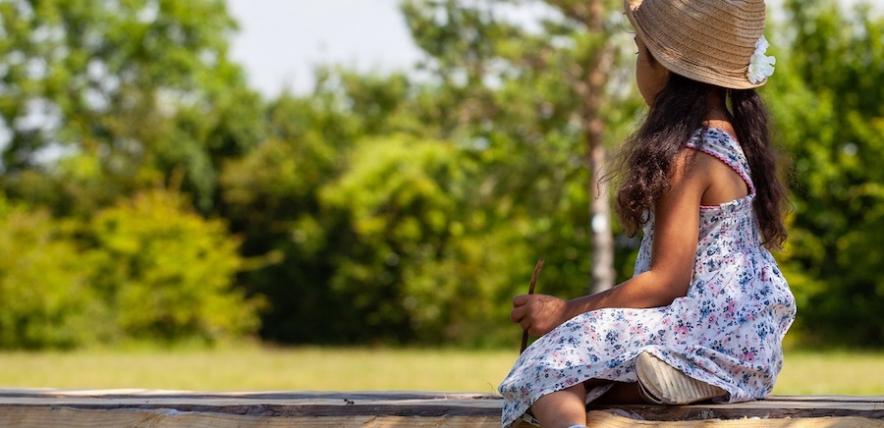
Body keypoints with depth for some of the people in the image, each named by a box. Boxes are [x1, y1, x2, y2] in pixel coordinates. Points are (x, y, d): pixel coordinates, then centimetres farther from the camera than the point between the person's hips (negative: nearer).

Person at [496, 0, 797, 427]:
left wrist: (567, 311, -11)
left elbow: (666, 281, -18)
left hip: (708, 340, -10)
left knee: (554, 365, -22)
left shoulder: (685, 158, -15)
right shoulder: (735, 137, 14)